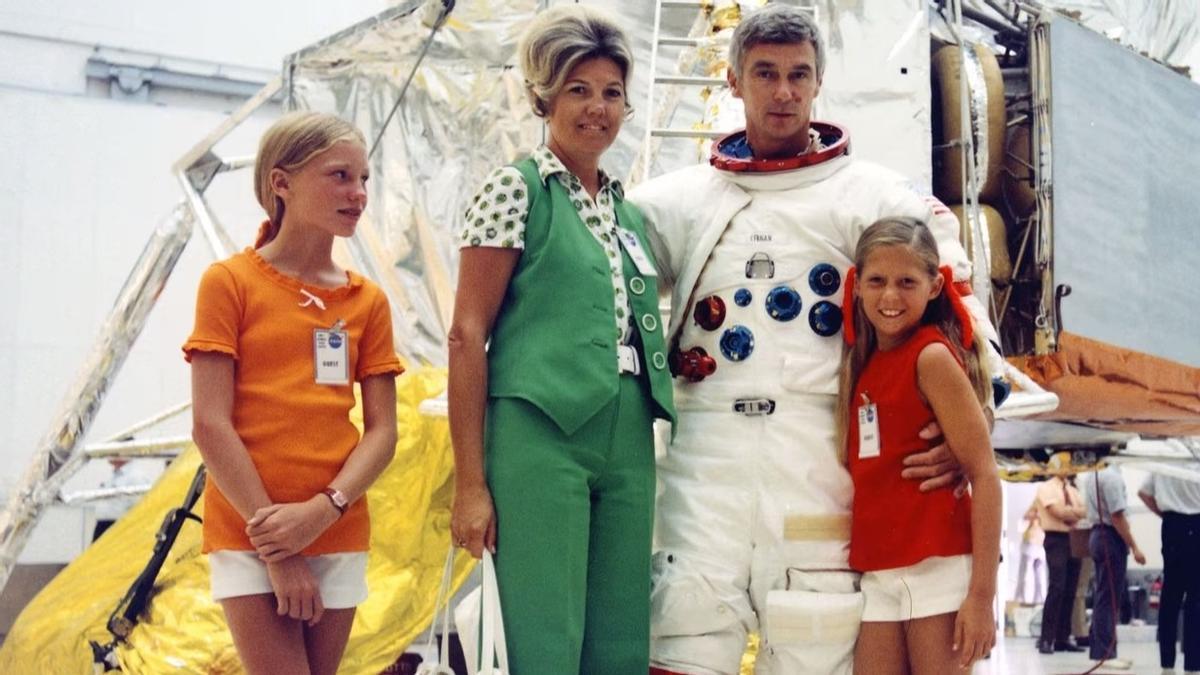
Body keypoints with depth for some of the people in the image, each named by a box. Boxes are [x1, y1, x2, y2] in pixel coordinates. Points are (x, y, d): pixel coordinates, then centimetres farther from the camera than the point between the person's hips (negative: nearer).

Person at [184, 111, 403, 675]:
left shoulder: (368, 301, 8)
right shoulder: (229, 282, -3)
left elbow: (382, 432, 3)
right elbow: (209, 425, -8)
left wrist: (323, 510, -14)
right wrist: (273, 539, -12)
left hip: (338, 533, 4)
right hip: (249, 532, -4)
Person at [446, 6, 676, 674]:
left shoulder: (631, 212, 18)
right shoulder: (516, 189, -1)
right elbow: (468, 336, -6)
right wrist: (471, 482, -12)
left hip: (628, 442, 7)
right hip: (539, 435, -6)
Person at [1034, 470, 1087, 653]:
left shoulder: (1073, 491, 19)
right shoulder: (1046, 487, -1)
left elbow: (1085, 511, 5)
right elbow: (1057, 511, -14)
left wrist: (1069, 511, -11)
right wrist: (1076, 513, -1)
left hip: (1074, 540, 7)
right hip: (1056, 540, -7)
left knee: (1070, 592, 4)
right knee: (1056, 589, -14)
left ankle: (1062, 639, 8)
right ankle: (1046, 640, -13)